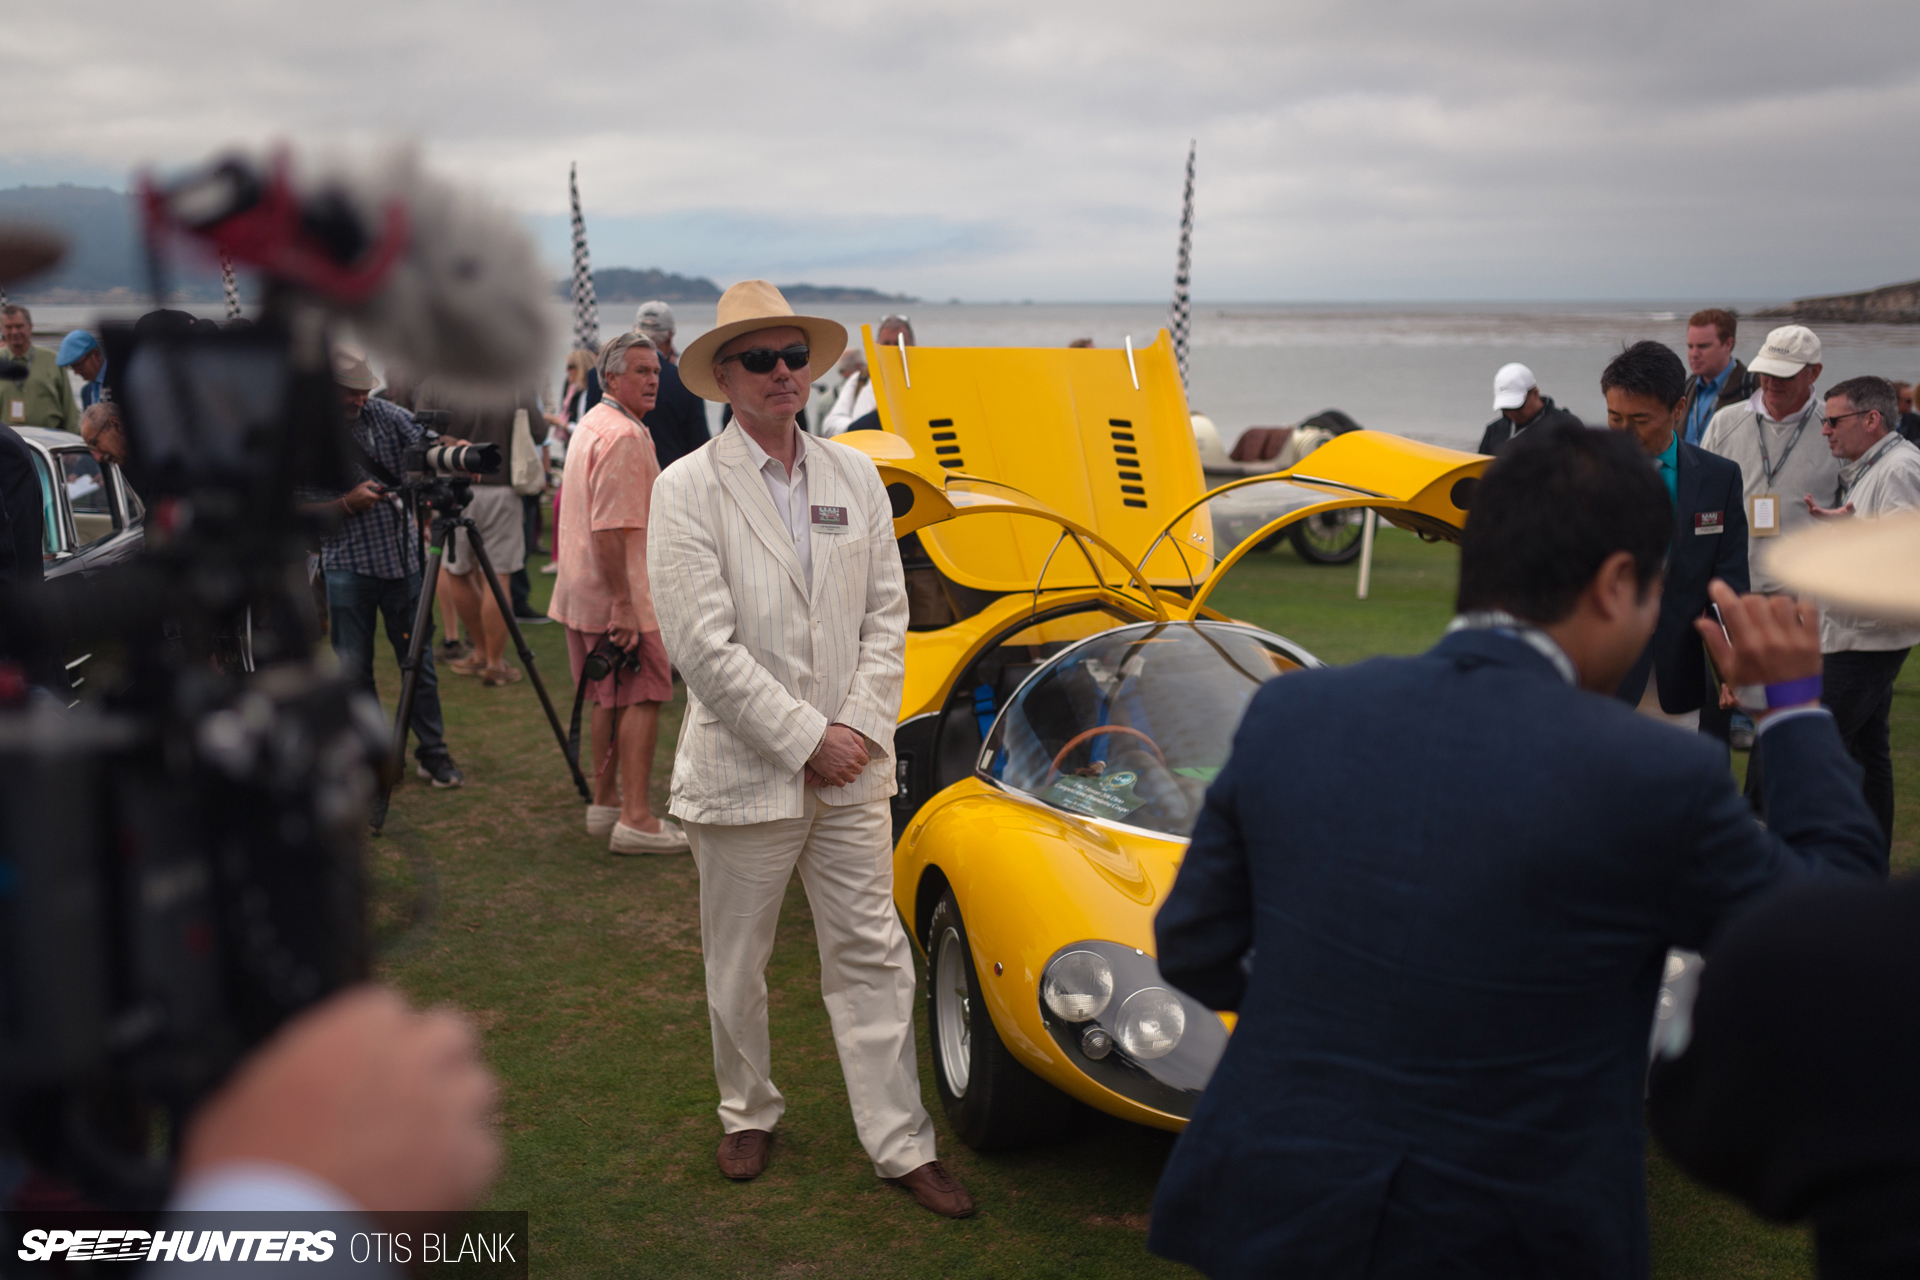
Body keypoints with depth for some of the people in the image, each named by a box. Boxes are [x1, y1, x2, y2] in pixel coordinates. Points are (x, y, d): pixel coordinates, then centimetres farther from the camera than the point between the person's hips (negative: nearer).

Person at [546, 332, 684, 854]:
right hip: (617, 594, -10)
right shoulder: (623, 435, -17)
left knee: (612, 698, 16)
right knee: (643, 697, -7)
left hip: (584, 591, 10)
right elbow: (609, 528, -25)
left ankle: (604, 803, 24)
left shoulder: (591, 424, 17)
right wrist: (622, 605, -25)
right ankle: (635, 819, -8)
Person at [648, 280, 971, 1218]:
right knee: (736, 965, 13)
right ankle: (748, 1112, 36)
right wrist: (807, 738, -14)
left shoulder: (856, 478, 6)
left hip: (851, 768, 3)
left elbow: (887, 617, 6)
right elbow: (702, 646, -14)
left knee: (872, 956, 7)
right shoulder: (687, 490, -8)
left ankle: (900, 1146, 19)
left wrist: (862, 729, -6)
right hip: (742, 773, -3)